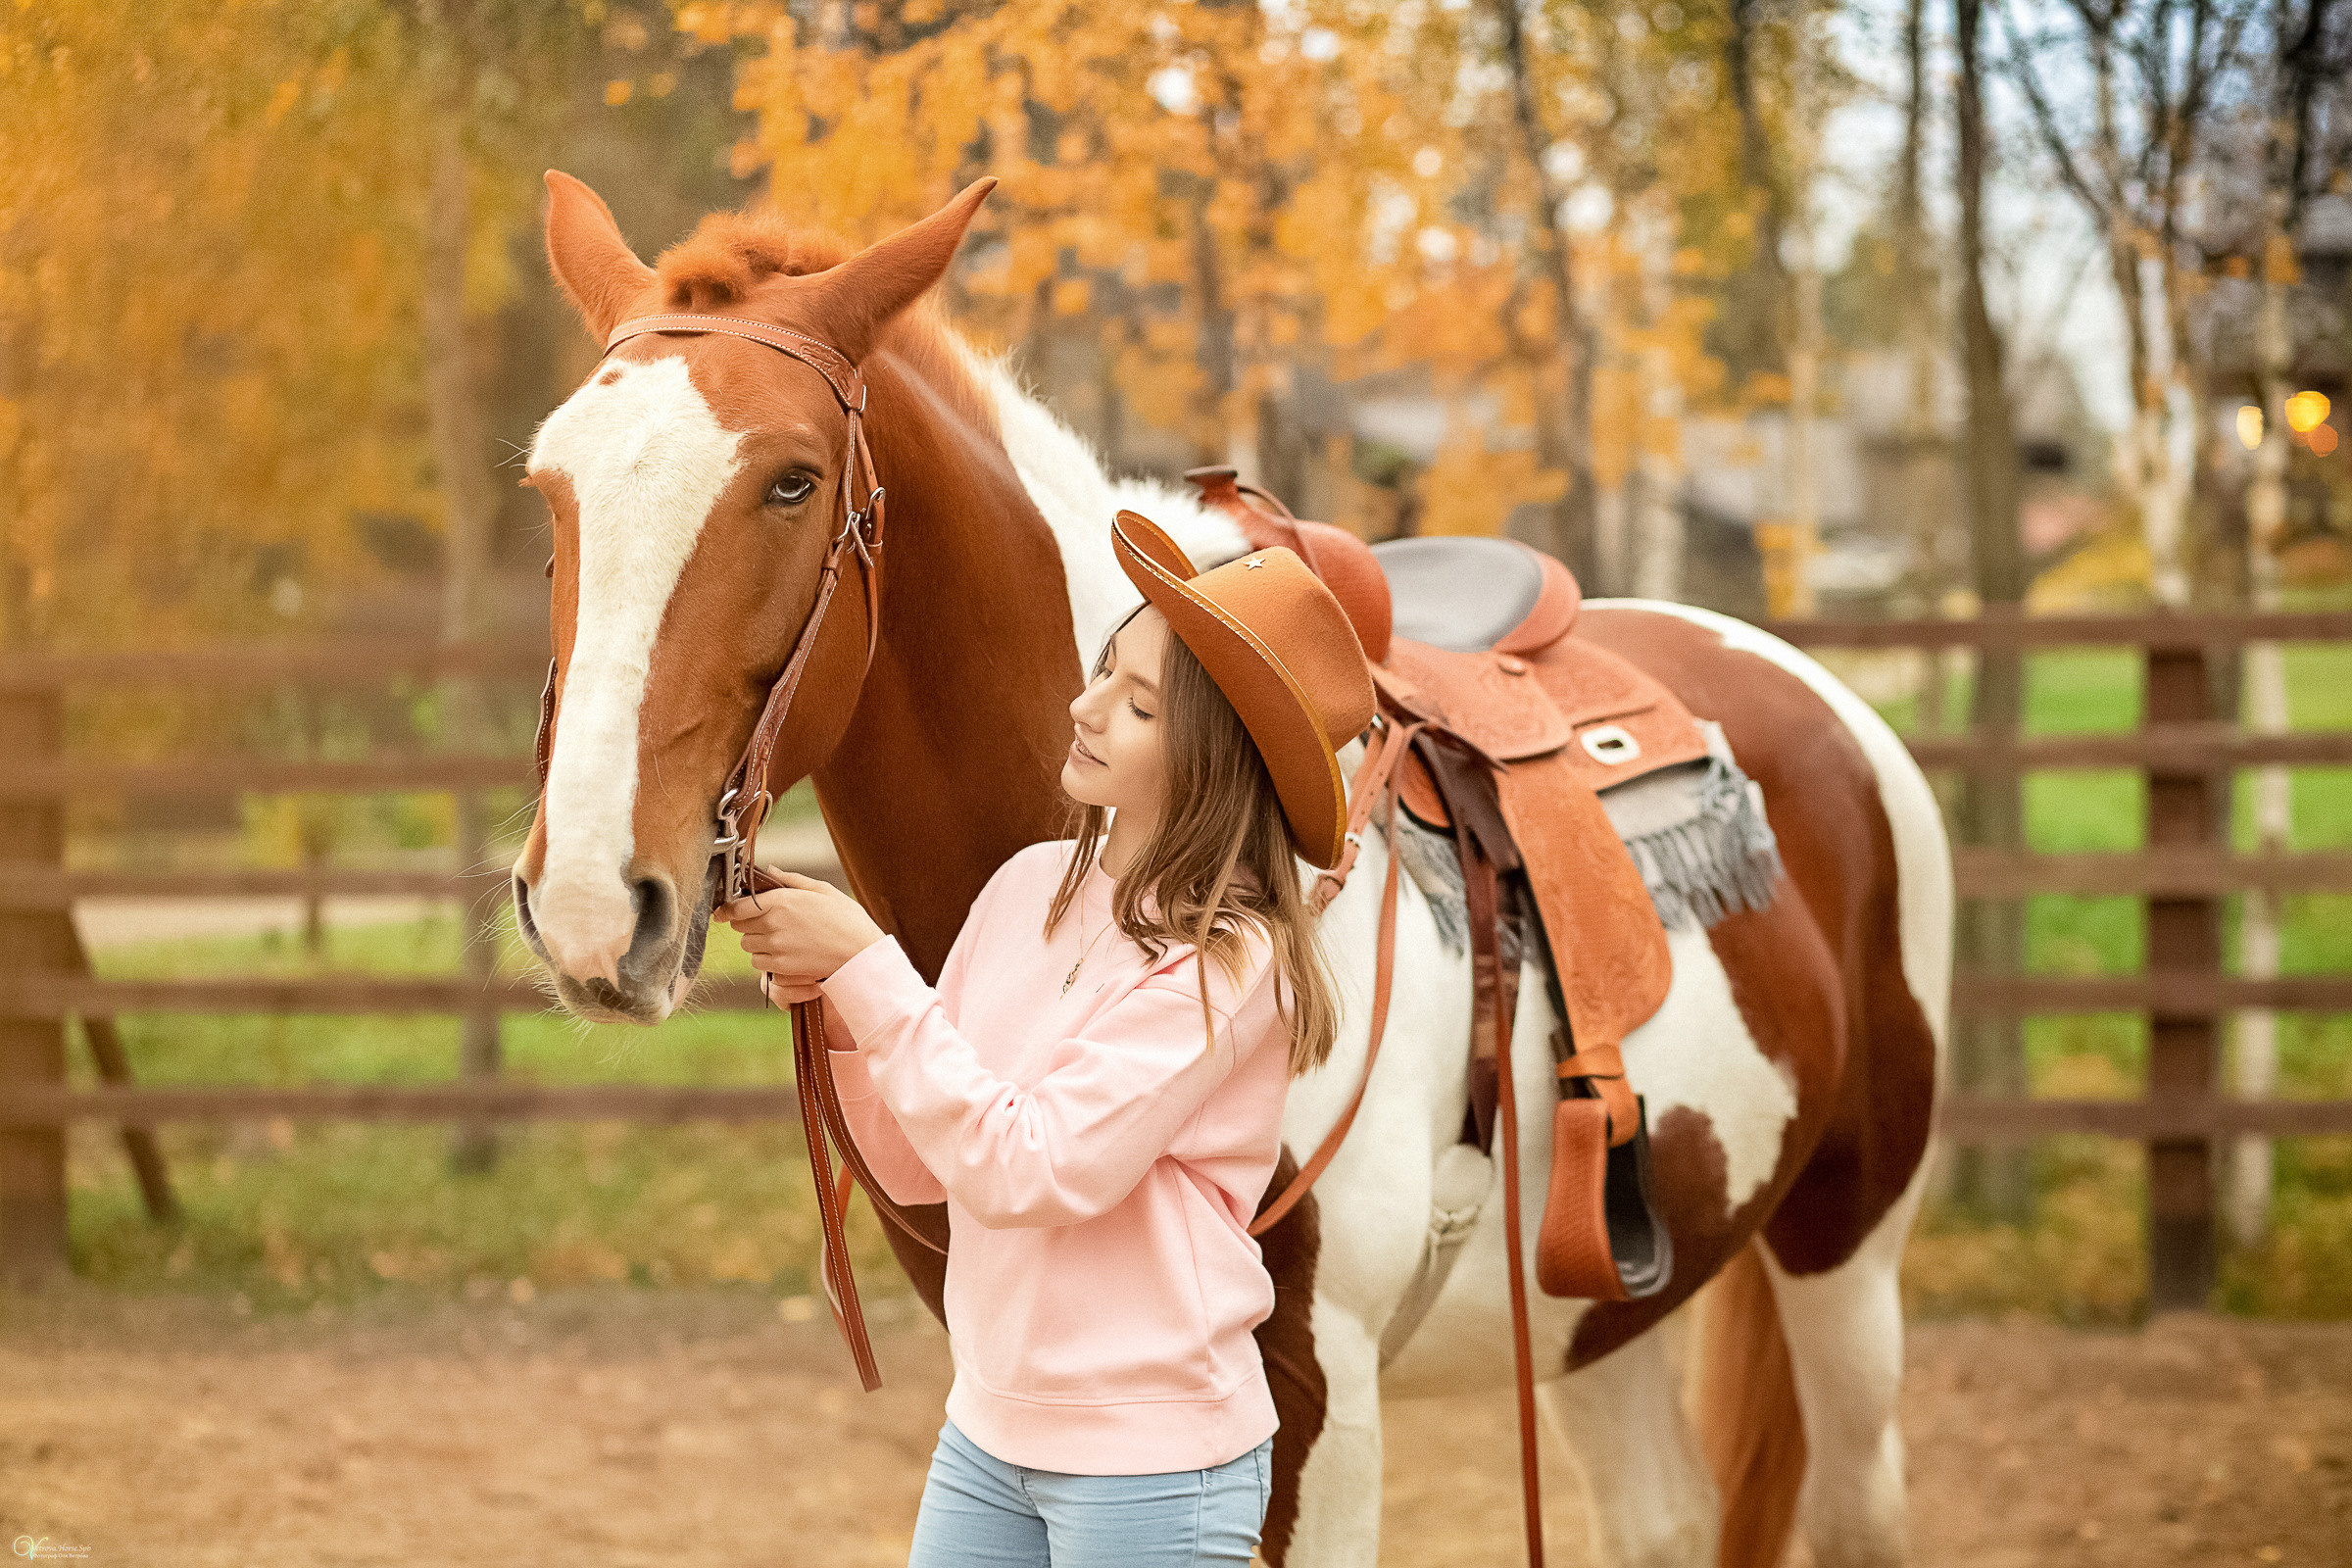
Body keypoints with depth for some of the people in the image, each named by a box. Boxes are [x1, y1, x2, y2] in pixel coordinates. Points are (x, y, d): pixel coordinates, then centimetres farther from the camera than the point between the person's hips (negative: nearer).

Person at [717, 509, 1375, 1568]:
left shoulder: (1230, 962, -16)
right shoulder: (1029, 888, 4)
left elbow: (1029, 1170, -22)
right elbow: (917, 1167, 8)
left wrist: (866, 966, -20)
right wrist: (830, 1003, -9)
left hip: (1152, 1467, -6)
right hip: (986, 1433, 6)